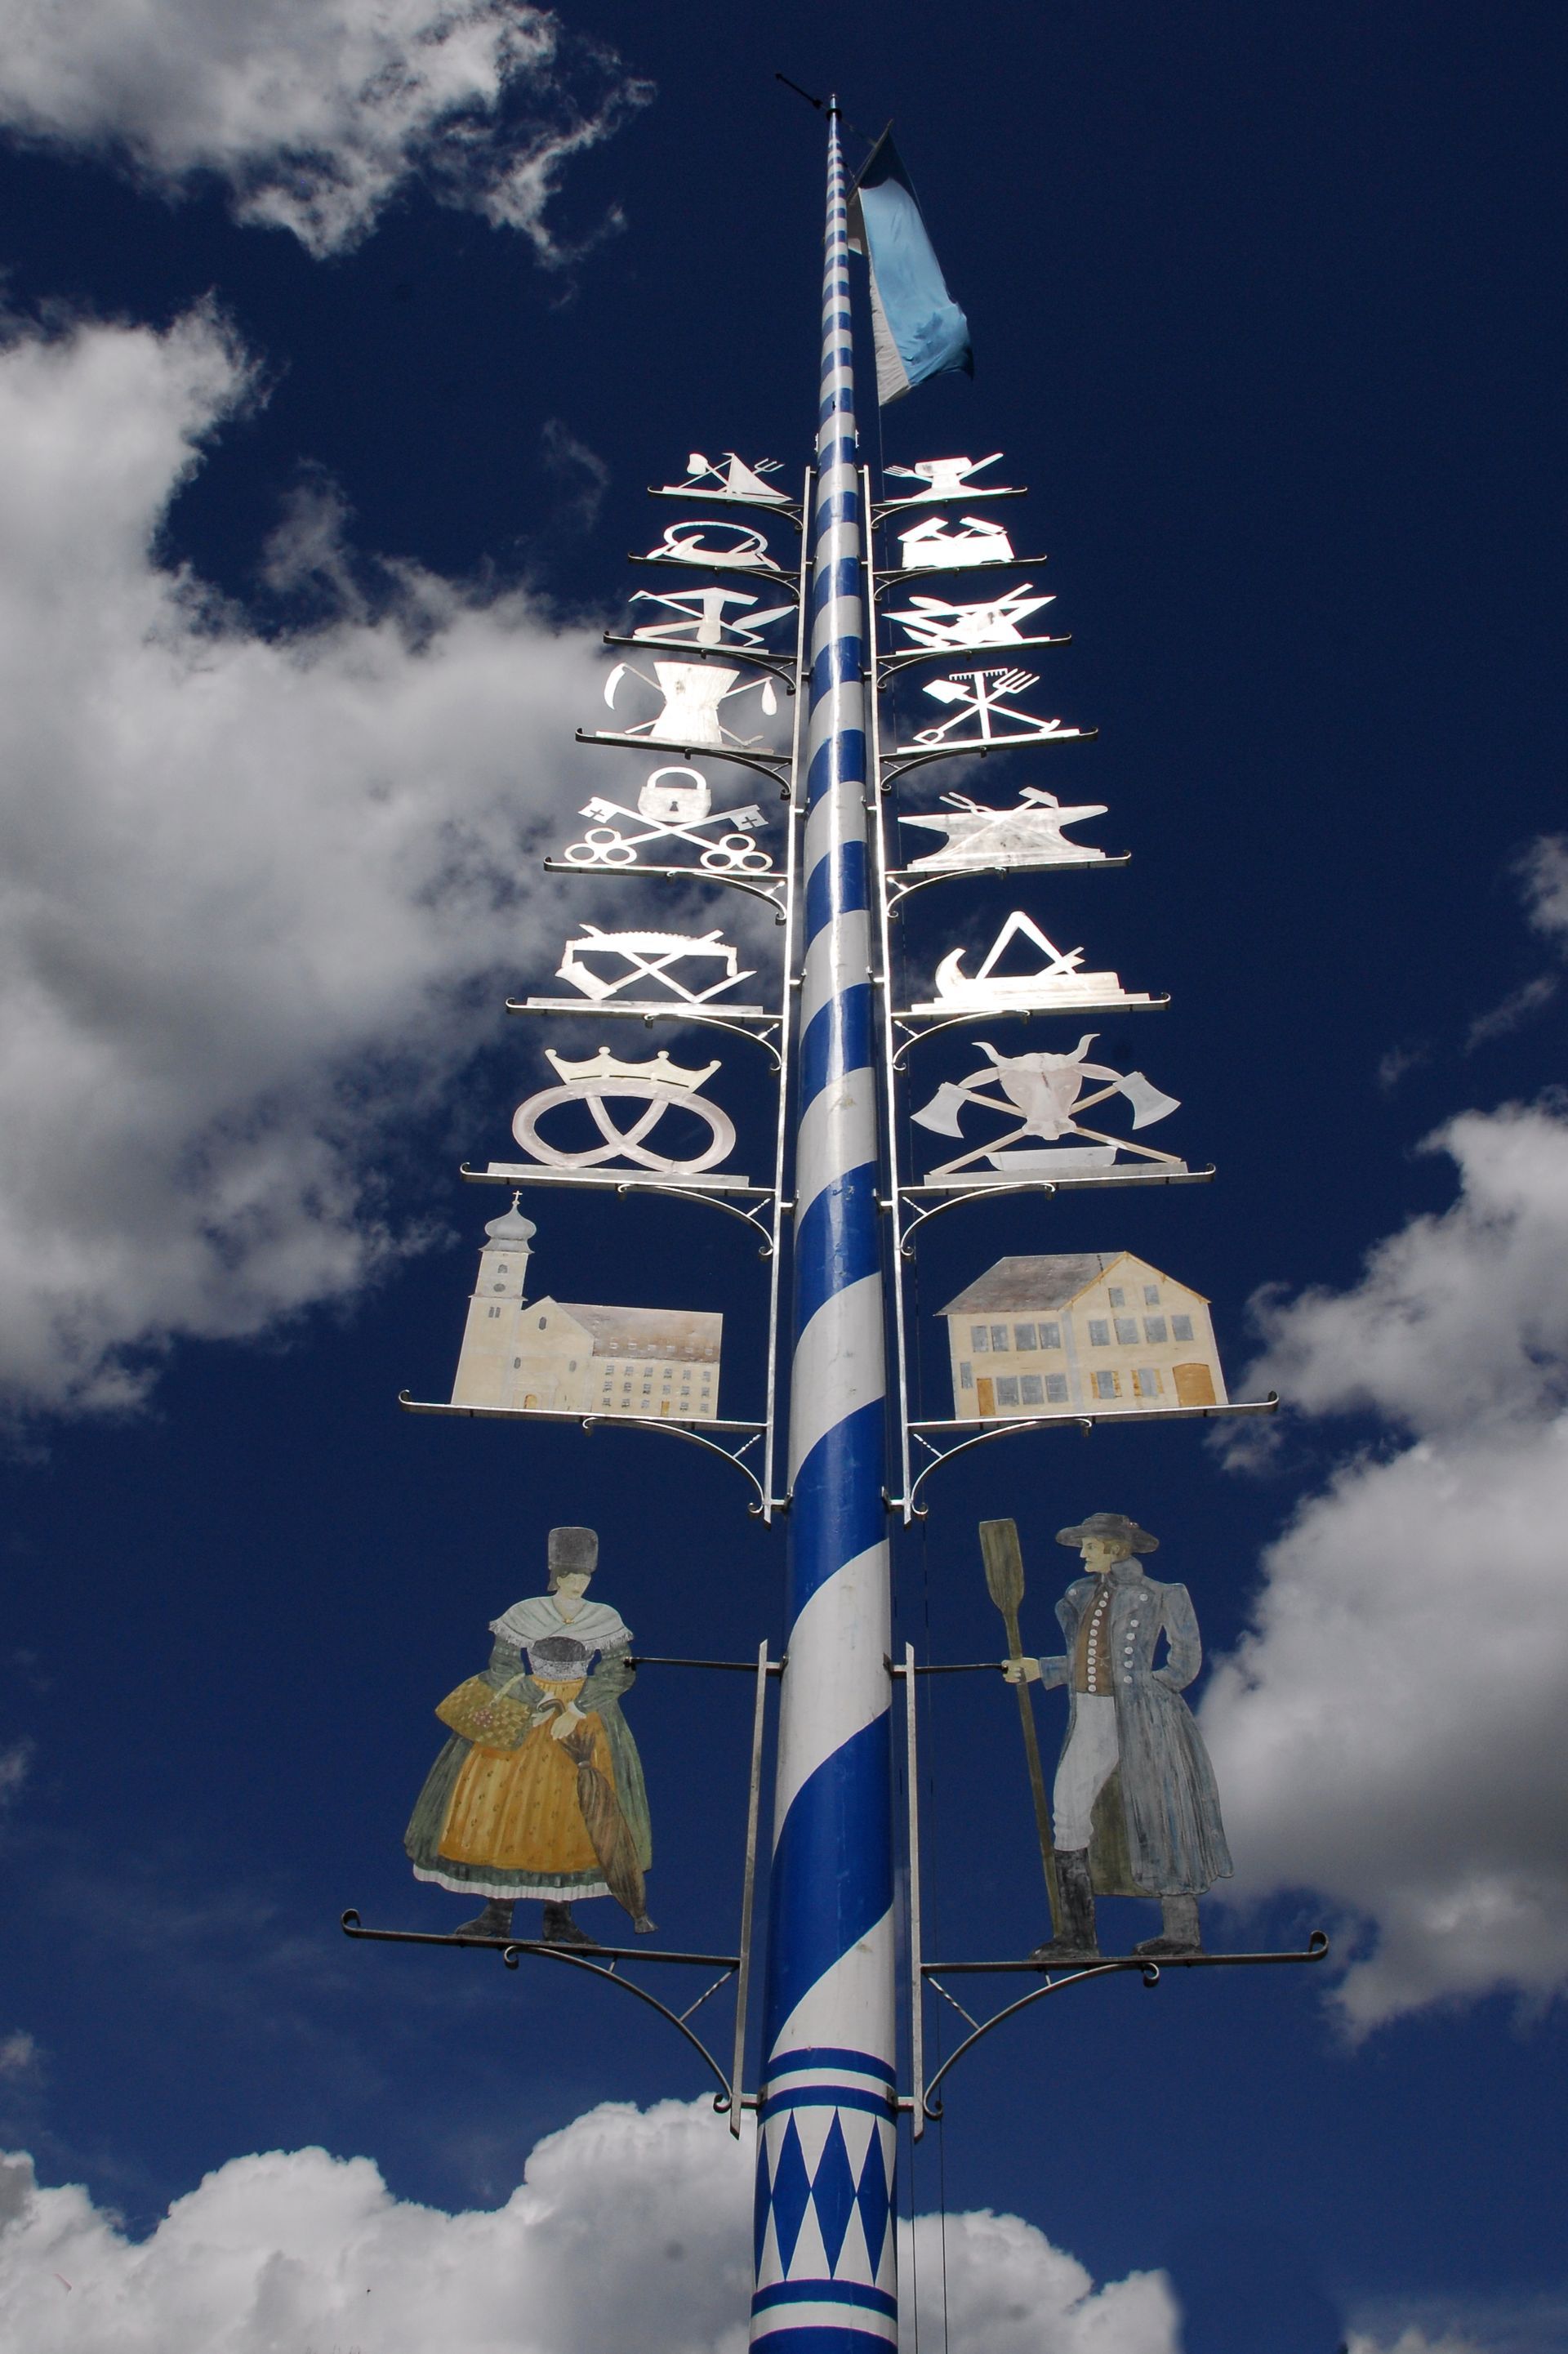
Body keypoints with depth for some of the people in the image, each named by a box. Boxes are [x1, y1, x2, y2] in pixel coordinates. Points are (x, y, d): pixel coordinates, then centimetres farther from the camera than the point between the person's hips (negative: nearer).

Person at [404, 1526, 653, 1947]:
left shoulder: (606, 1620, 2)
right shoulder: (524, 1615, 0)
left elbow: (615, 1673, -3)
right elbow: (502, 1669, -1)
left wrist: (575, 1710, -14)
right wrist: (539, 1703, -11)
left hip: (584, 1720, 0)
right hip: (519, 1721, 0)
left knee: (570, 1814, -5)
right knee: (499, 1803, -6)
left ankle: (558, 1916, 3)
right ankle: (497, 1913, 2)